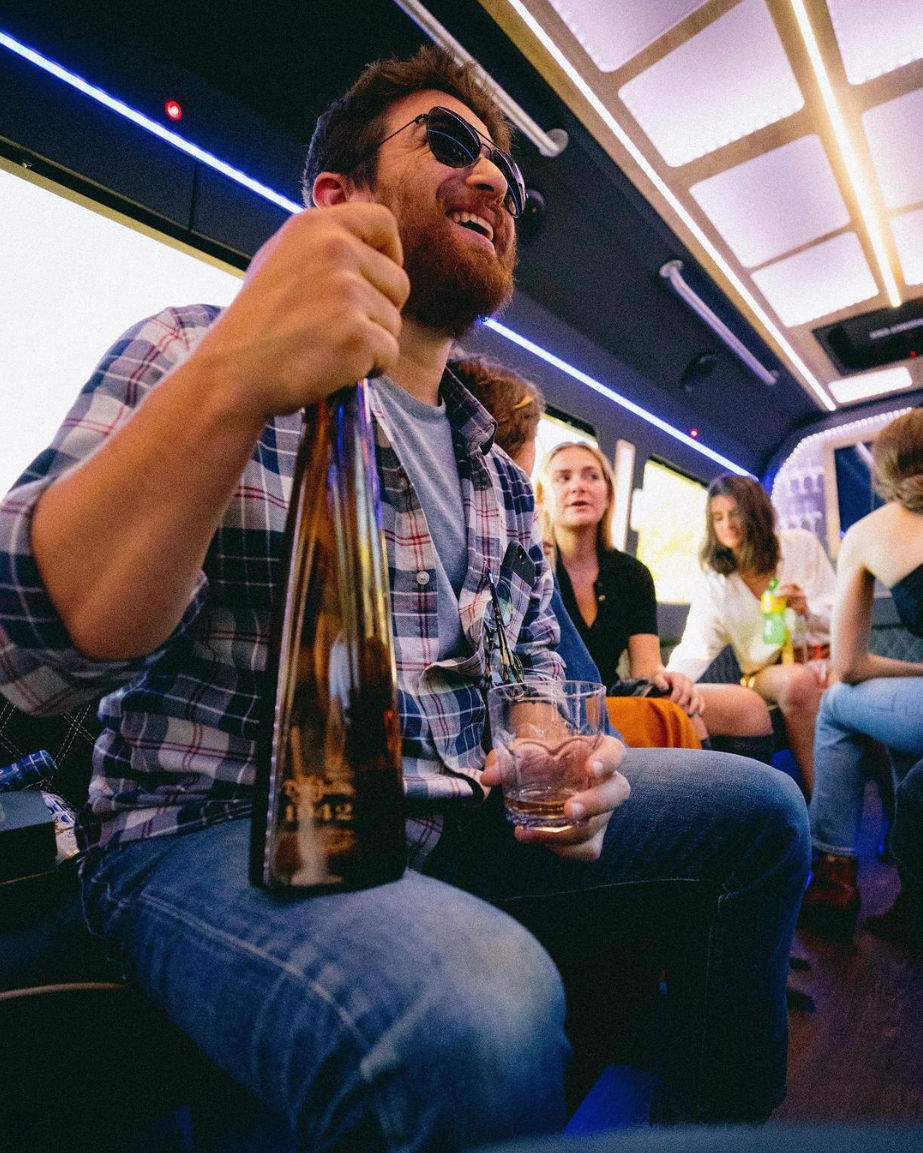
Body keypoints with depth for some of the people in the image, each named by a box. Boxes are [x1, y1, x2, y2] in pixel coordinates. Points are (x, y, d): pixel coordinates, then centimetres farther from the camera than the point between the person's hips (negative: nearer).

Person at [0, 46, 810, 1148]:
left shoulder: (497, 467, 12)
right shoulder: (195, 349, -5)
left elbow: (535, 656, 18)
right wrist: (231, 384, -32)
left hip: (461, 815, 6)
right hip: (224, 831, -5)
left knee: (760, 809, 0)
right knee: (478, 1015, -36)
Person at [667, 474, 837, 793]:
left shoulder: (801, 545, 2)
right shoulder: (715, 583, -1)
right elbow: (695, 647, -15)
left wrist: (807, 609, -19)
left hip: (825, 656, 1)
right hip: (770, 672, -1)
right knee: (798, 681, -34)